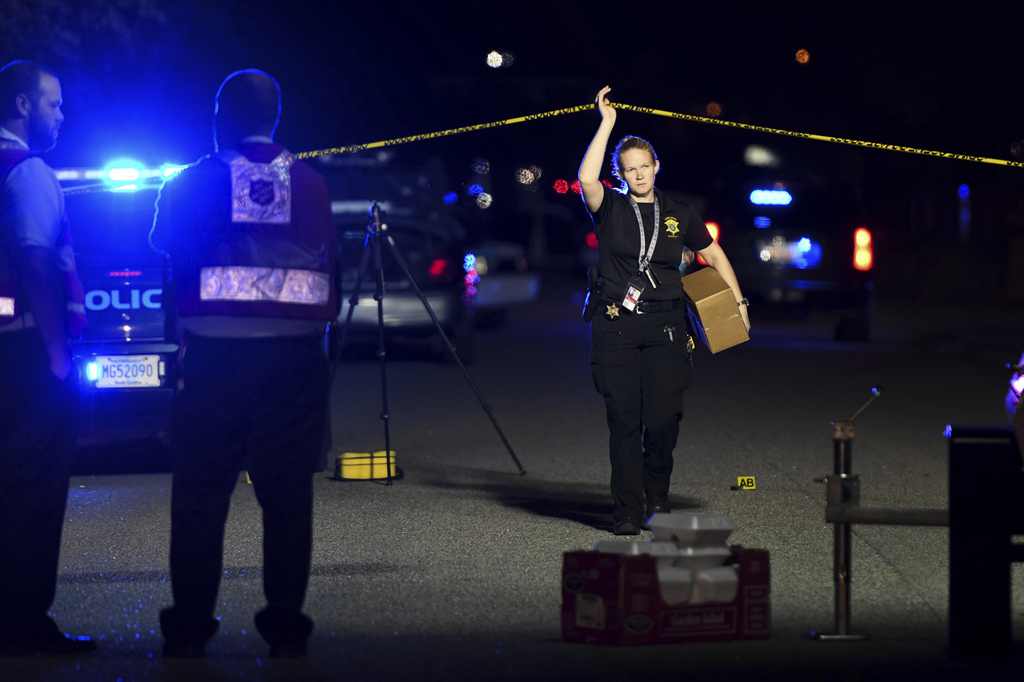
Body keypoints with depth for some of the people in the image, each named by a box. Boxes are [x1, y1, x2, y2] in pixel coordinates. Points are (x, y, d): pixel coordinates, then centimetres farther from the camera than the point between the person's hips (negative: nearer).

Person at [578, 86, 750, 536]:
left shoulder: (678, 215, 13)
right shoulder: (610, 208, 6)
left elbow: (713, 254, 24)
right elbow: (587, 179, -15)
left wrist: (738, 303, 17)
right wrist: (607, 123, -13)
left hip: (665, 329, 1)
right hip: (615, 328, -1)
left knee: (662, 418, -8)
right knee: (624, 420, -4)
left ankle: (657, 496, 17)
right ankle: (628, 511, 2)